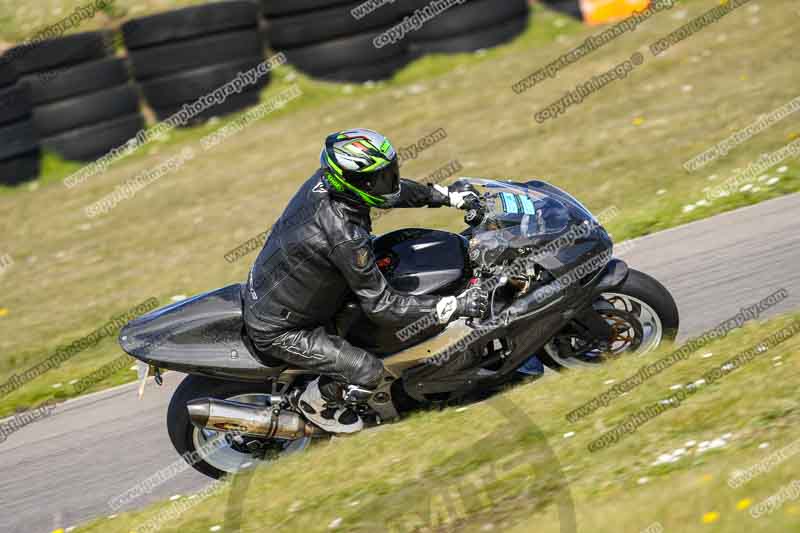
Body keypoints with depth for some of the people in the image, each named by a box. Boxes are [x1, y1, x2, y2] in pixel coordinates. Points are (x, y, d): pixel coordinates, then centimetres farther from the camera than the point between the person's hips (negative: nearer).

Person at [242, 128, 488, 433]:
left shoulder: (327, 179, -12)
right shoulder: (345, 237, -36)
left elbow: (394, 190, 8)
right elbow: (382, 307, -29)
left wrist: (450, 197, 8)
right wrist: (455, 307, -27)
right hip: (277, 332, -9)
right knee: (369, 372, -14)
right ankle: (315, 402, 16)